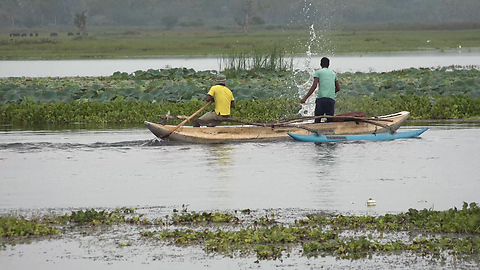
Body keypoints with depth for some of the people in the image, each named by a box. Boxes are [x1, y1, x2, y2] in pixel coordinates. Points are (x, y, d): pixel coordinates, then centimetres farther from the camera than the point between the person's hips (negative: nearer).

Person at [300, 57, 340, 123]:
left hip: (321, 98, -3)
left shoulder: (318, 72, 8)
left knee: (317, 120, -1)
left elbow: (314, 86, -4)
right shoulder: (333, 73, 22)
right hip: (331, 100, 3)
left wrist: (305, 98, -7)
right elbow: (338, 88, 25)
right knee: (330, 121, 3)